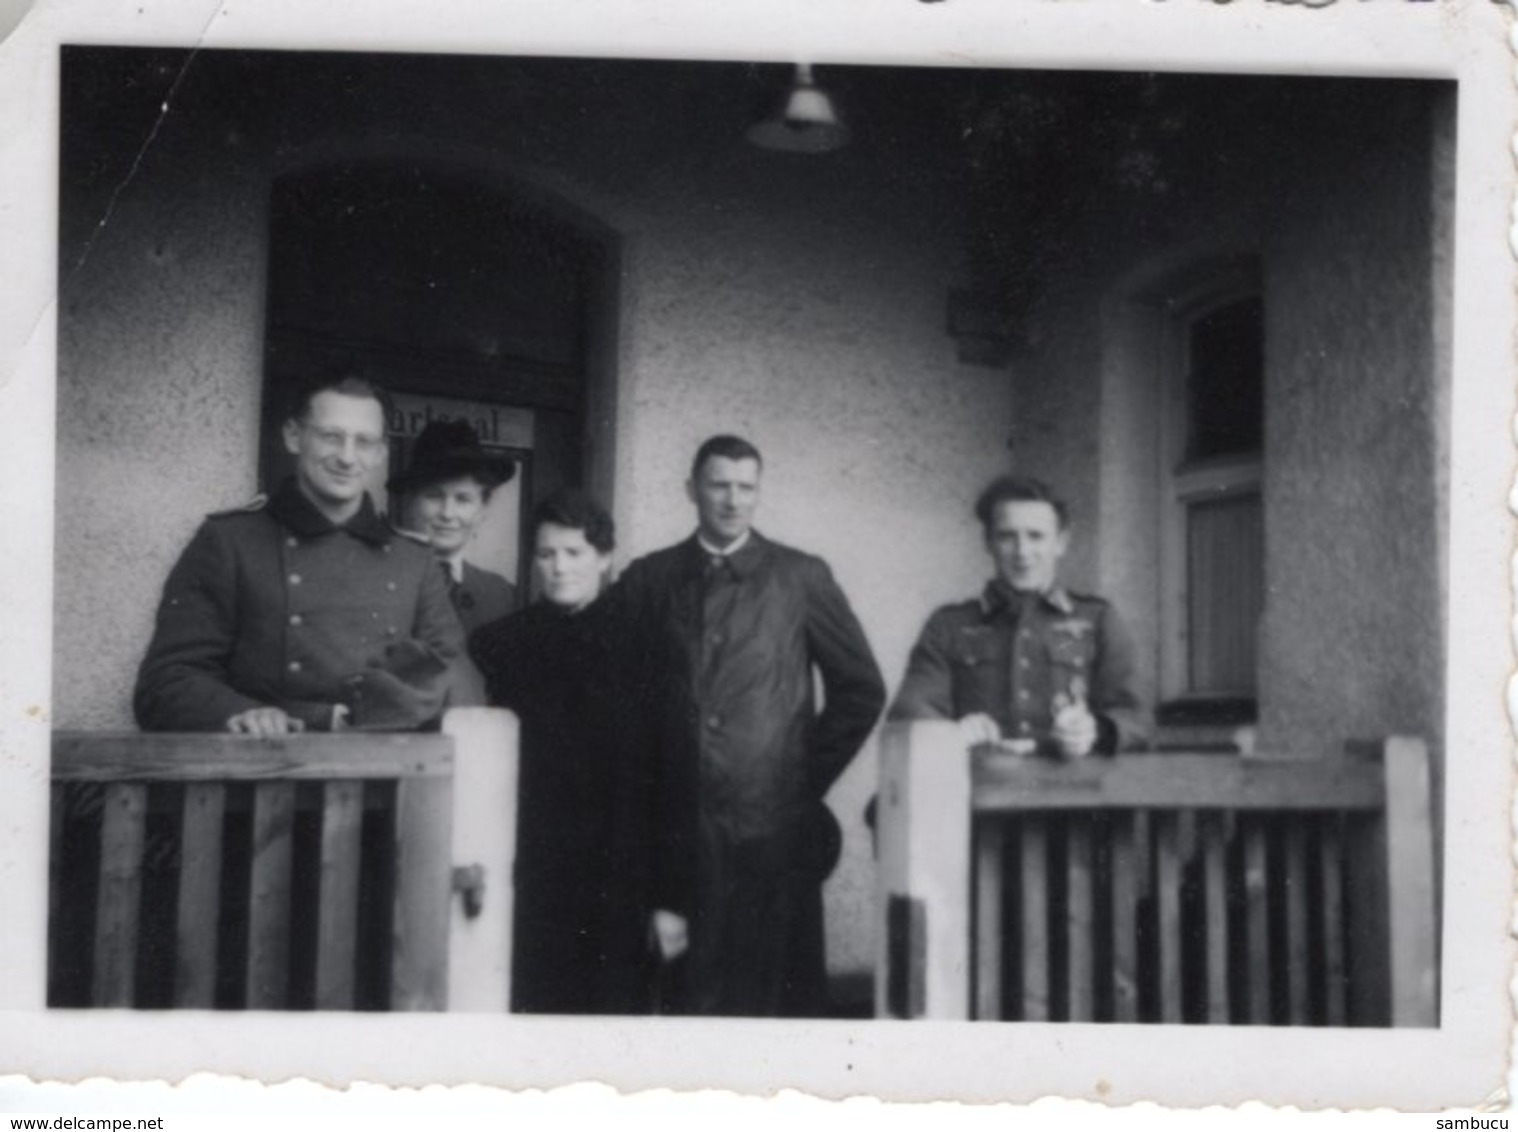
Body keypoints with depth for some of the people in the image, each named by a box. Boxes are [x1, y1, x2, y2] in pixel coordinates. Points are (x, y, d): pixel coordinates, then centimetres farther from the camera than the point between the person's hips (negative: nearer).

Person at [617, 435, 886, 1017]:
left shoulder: (802, 577, 5)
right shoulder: (647, 580, 8)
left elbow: (861, 688, 9)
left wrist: (811, 774, 5)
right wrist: (645, 790, 3)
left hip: (775, 822, -1)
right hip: (679, 830, 1)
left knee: (780, 991, 0)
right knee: (691, 991, 4)